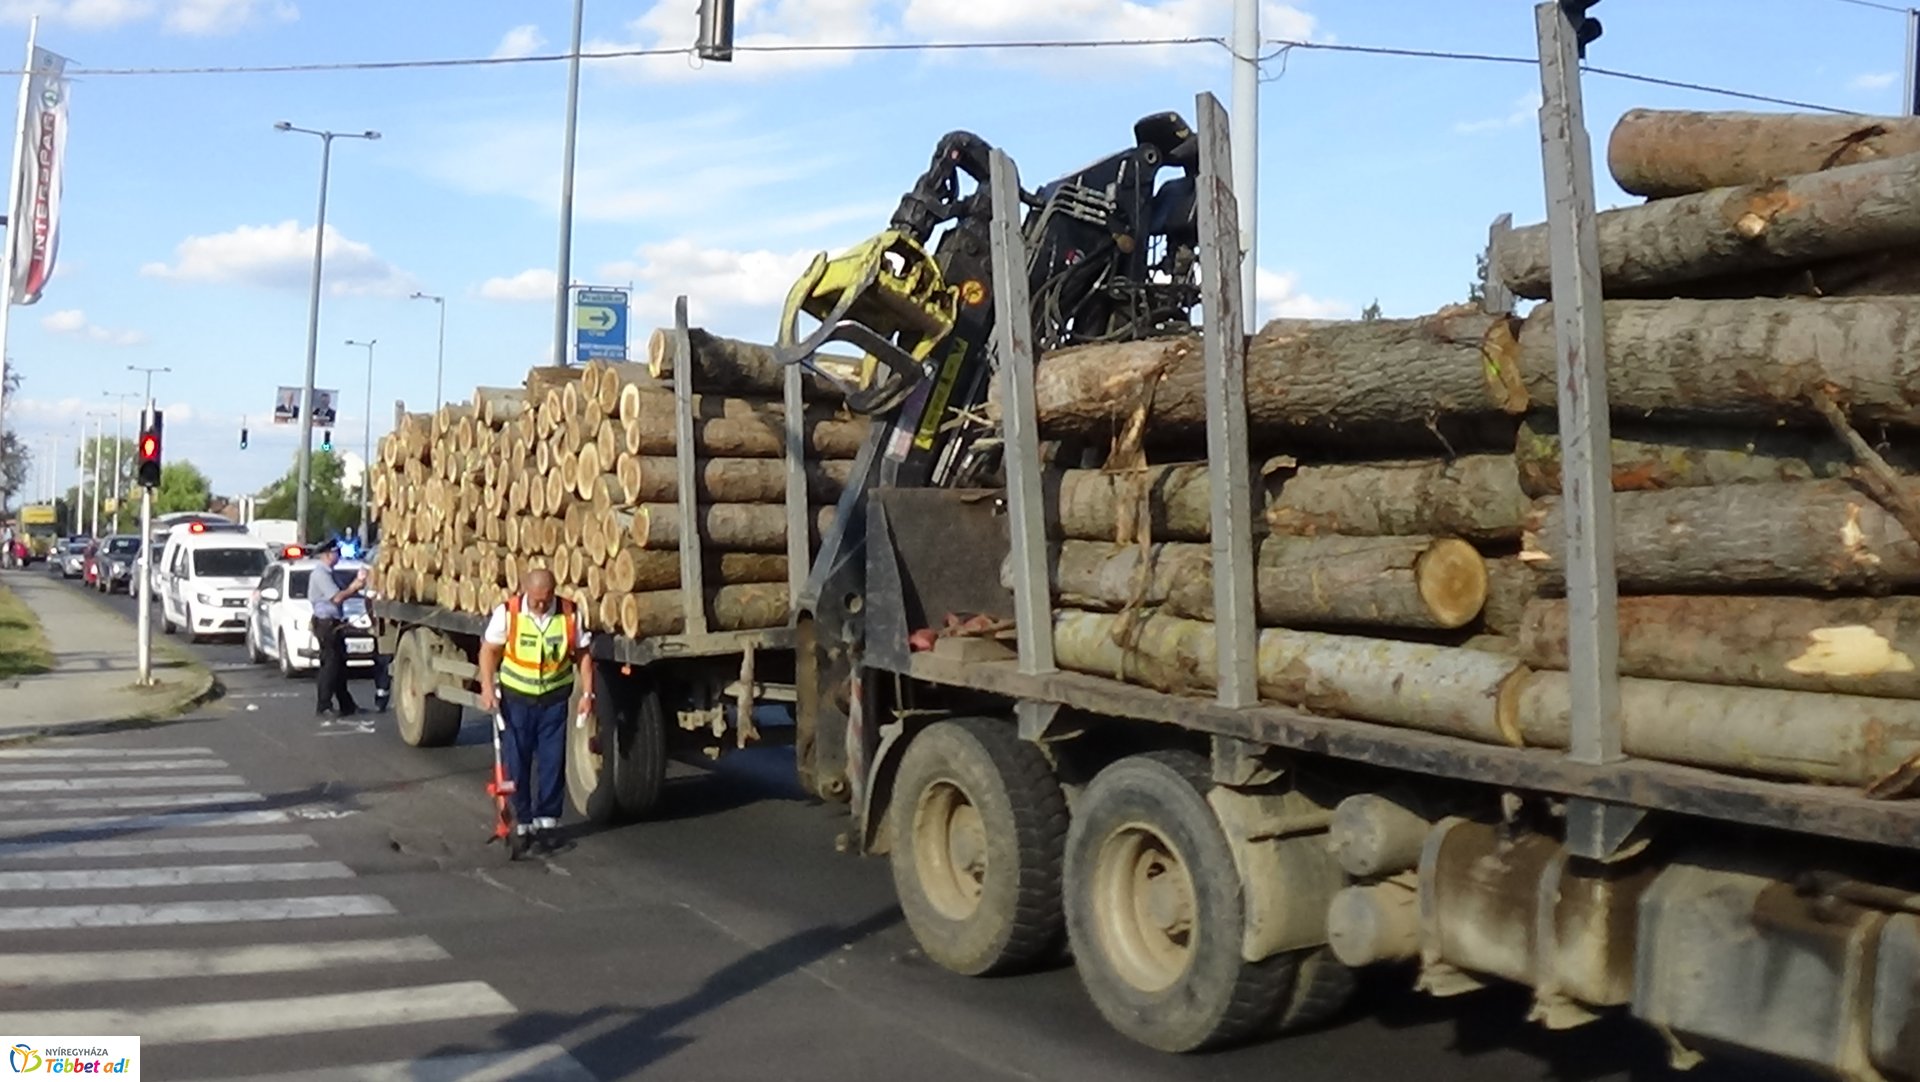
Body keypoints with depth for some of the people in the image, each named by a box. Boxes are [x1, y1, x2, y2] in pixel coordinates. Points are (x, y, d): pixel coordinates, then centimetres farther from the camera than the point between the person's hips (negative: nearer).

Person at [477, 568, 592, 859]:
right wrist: (487, 687, -14)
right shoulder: (507, 612, -13)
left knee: (553, 764, 4)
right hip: (515, 698, -1)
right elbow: (489, 650, -4)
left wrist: (587, 693, -4)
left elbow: (582, 654, 0)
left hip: (554, 699, 1)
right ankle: (521, 824, 14)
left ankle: (546, 823, 15)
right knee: (517, 764, 3)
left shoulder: (570, 614, -10)